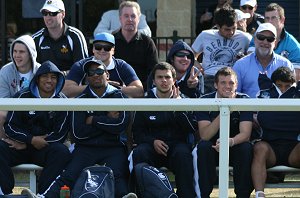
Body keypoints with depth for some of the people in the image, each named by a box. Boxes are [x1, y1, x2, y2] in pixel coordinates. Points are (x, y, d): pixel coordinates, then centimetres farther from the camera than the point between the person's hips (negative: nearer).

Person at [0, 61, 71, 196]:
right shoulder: (23, 97, 4)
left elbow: (60, 135, -4)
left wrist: (26, 144, -11)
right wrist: (31, 140, -17)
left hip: (45, 149, -1)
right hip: (19, 145, 1)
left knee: (62, 153, -32)